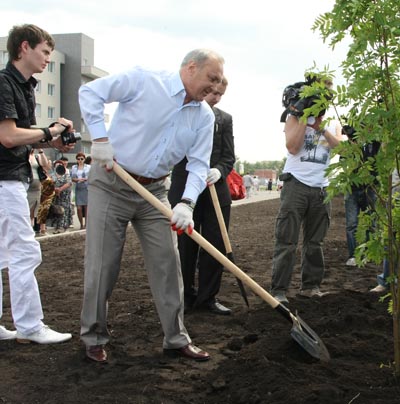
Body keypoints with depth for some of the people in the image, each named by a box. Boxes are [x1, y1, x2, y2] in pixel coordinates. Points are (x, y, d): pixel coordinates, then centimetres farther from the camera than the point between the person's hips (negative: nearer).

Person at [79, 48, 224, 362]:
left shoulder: (205, 116, 3)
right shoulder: (144, 81, -12)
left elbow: (199, 164, -2)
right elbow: (90, 92, -9)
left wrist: (186, 203, -18)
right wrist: (101, 138, -17)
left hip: (154, 191, 5)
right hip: (111, 183, -5)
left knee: (167, 263, 3)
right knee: (102, 264, 0)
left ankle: (176, 339, 15)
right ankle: (94, 337, 19)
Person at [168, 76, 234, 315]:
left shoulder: (224, 119, 10)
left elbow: (229, 157, 5)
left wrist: (219, 171, -15)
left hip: (216, 192, 2)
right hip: (184, 190, -2)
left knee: (216, 246, 4)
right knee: (185, 246, 6)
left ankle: (208, 296, 16)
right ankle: (185, 296, 20)